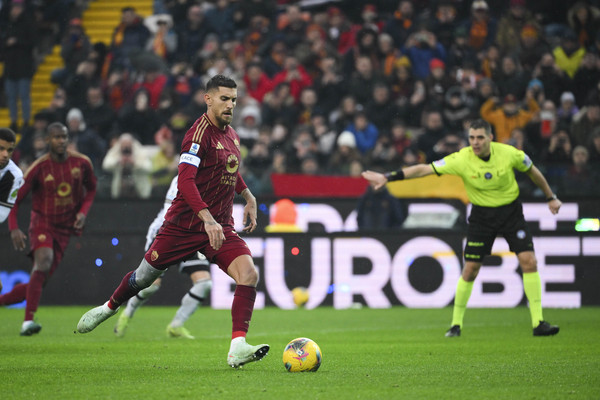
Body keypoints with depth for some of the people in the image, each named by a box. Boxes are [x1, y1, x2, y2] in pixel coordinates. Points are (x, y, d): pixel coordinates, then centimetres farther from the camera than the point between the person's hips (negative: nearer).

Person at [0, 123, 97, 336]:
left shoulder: (82, 163, -1)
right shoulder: (39, 168, -11)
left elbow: (91, 189, 17)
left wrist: (83, 212, -1)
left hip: (65, 229, 4)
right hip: (42, 224, -4)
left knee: (39, 280, 0)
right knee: (44, 261, -31)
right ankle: (28, 321, -34)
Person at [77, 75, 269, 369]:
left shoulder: (231, 134, 9)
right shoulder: (200, 133, -17)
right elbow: (185, 180, -28)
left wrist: (248, 197, 22)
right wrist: (207, 218, -38)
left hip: (219, 228, 5)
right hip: (185, 223, -5)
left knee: (248, 273, -19)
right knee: (144, 277, 10)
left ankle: (237, 347, -24)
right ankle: (109, 308, 42)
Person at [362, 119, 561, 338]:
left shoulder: (509, 154, -15)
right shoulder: (461, 159, -18)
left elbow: (532, 171, 5)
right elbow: (423, 169, -17)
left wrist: (550, 197, 13)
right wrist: (387, 177, -21)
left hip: (510, 211, 0)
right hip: (481, 215, 0)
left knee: (529, 261, -11)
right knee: (470, 269, -4)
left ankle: (538, 323, -6)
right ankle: (456, 324, 11)